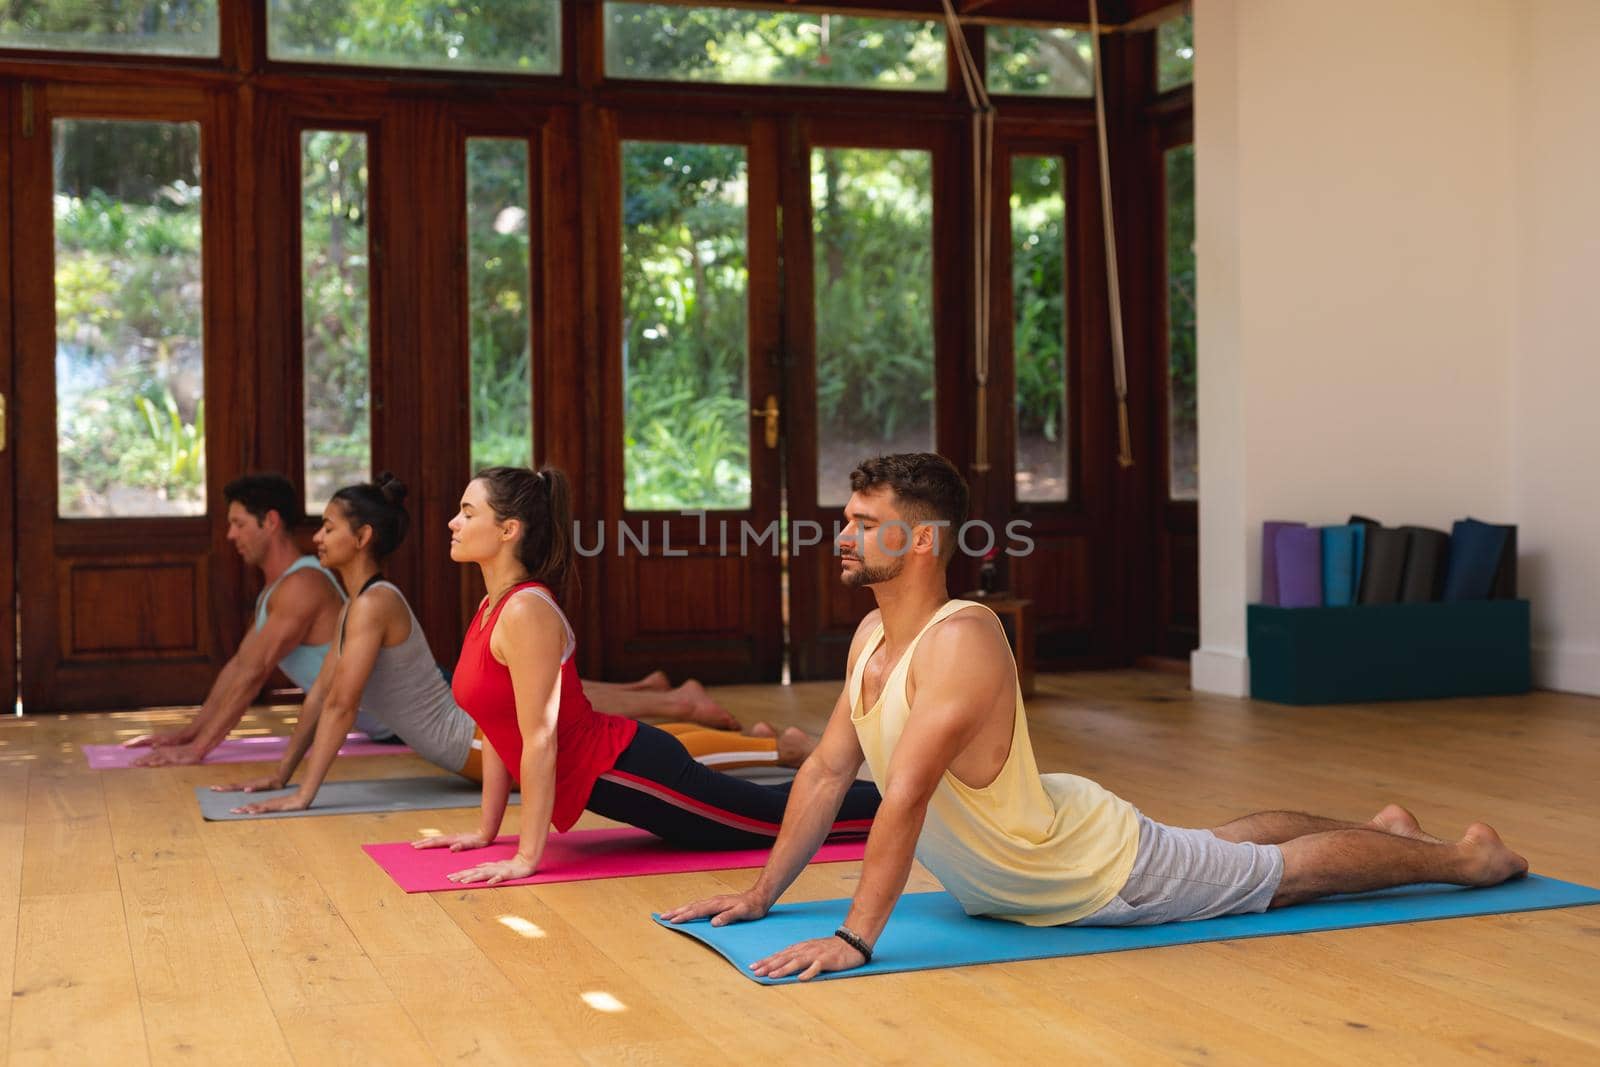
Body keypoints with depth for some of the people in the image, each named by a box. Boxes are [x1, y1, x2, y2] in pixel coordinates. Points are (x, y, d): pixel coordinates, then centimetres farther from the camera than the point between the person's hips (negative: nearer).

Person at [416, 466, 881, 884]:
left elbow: (540, 738, -25)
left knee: (786, 818, 6)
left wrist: (527, 857, -23)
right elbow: (499, 731, 12)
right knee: (774, 815, 23)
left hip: (629, 770, -9)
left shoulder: (526, 611, -22)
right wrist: (485, 831, 13)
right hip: (613, 768, 9)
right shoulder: (491, 609, 6)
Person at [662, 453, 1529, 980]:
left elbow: (905, 797, -41)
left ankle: (1466, 857, 32)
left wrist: (855, 939, -42)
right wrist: (761, 896, -1)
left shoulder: (962, 641, -35)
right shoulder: (872, 638, -6)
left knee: (1287, 873, 10)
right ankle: (1380, 826, 52)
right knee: (1223, 847, 29)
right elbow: (825, 773, 0)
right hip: (1042, 852, 8)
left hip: (1103, 870, -8)